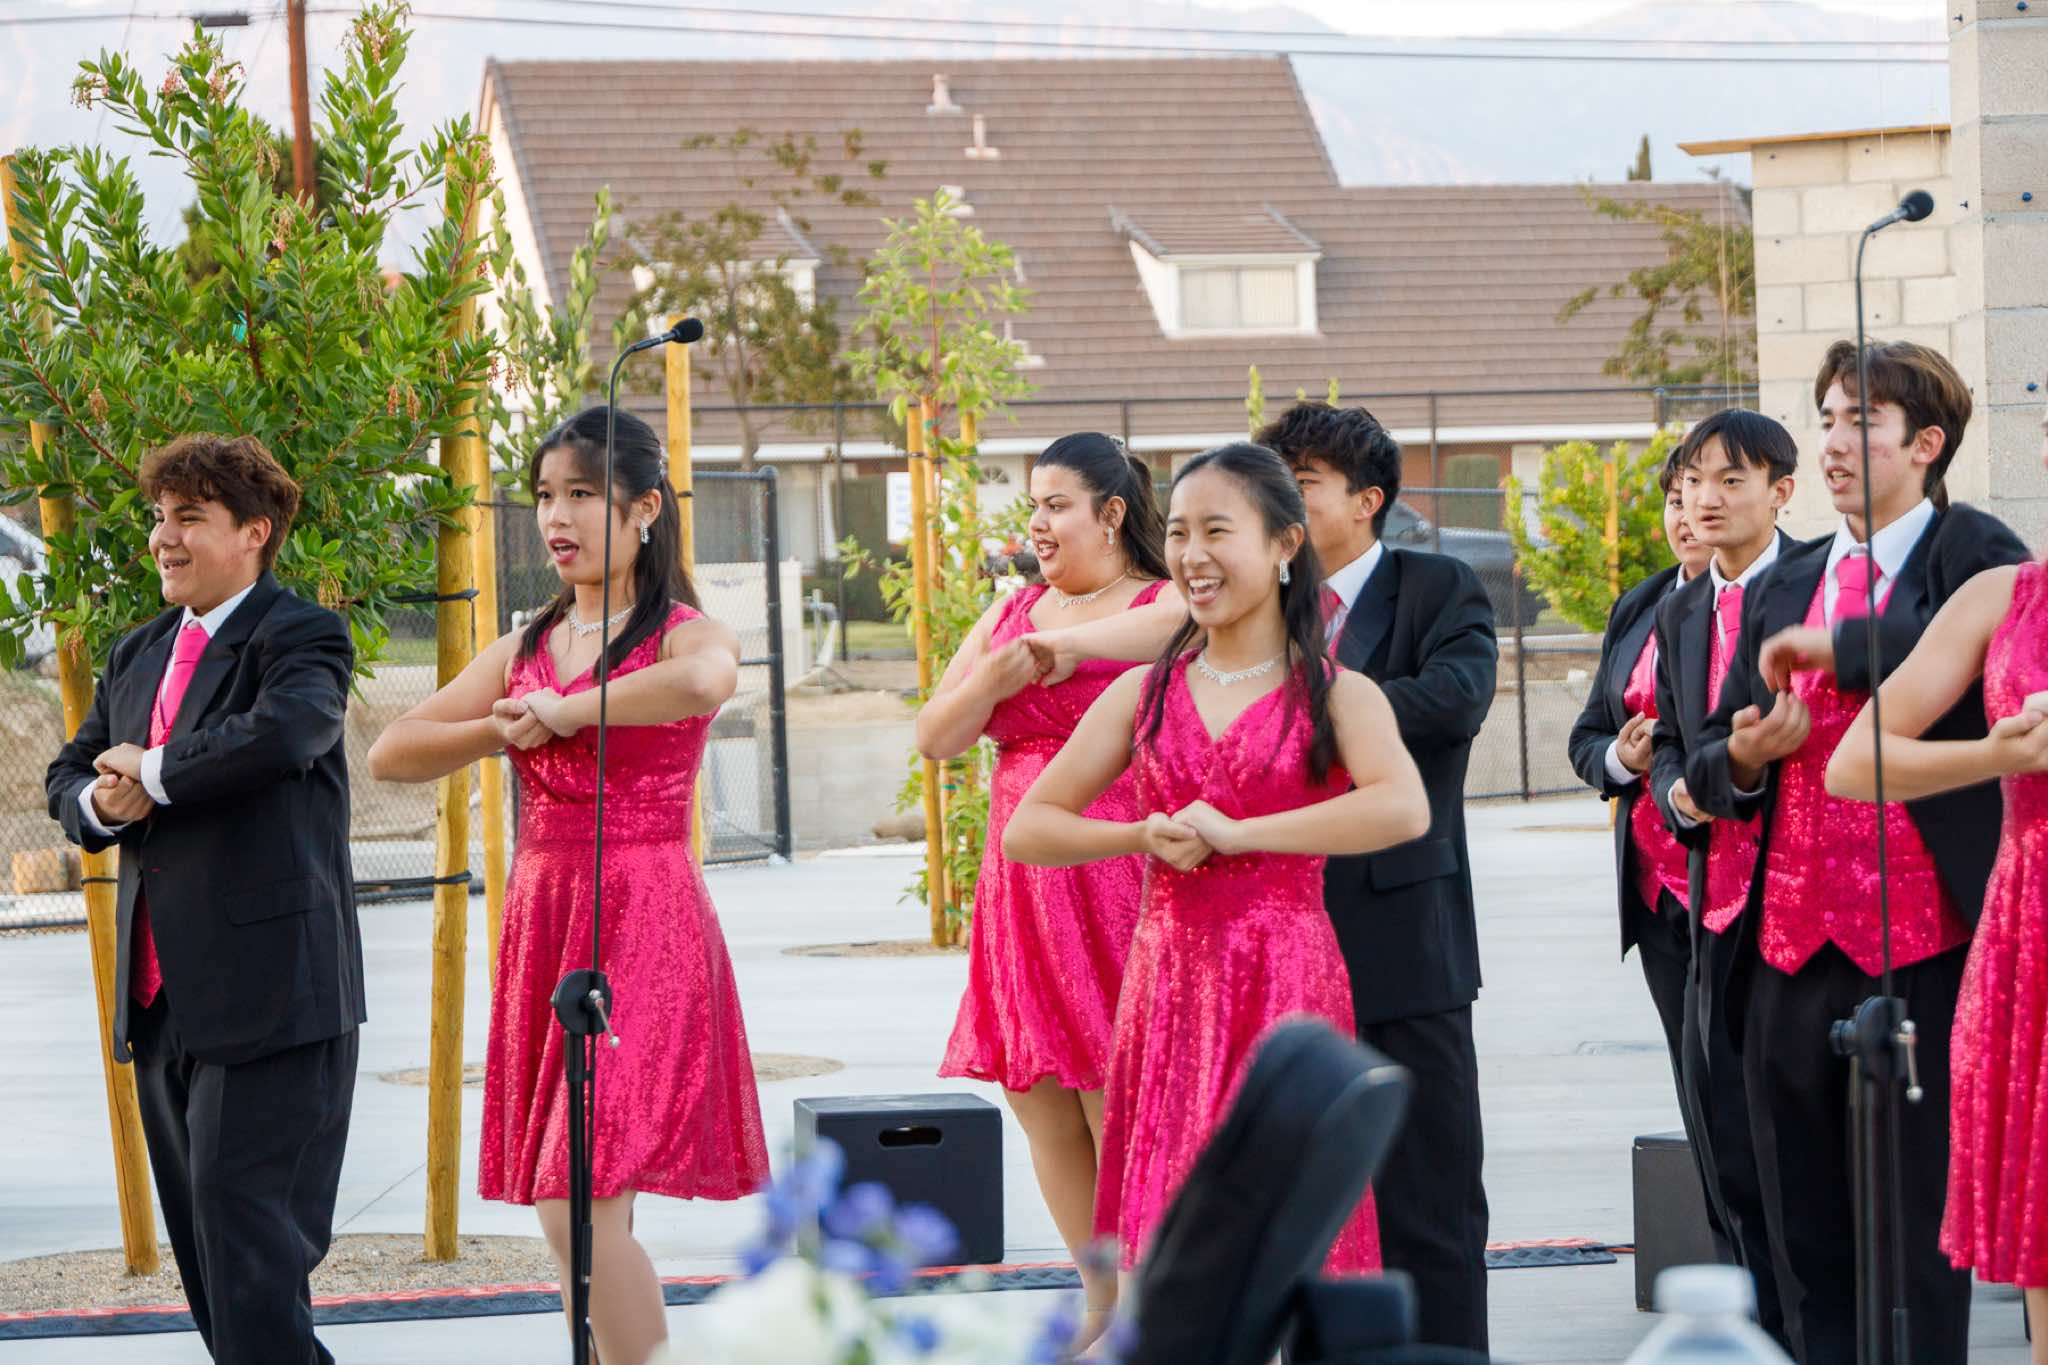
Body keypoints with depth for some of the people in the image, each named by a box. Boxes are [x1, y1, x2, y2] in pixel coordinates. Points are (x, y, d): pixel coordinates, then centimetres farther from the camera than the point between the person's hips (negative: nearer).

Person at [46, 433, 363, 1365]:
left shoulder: (300, 639, -7)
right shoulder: (138, 658, 19)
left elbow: (282, 732, -27)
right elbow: (67, 776, 22)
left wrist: (151, 773, -14)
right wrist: (103, 802, -3)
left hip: (270, 999, -8)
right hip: (162, 1001, 8)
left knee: (251, 1253, -12)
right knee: (203, 1254, 11)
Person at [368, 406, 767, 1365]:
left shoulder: (683, 636, -3)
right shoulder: (524, 653, 15)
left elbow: (704, 682, -29)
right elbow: (391, 754, 12)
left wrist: (567, 710, -15)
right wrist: (502, 729, -4)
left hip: (642, 924, -7)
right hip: (540, 919, 7)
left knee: (580, 1208, -16)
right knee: (586, 1220, 7)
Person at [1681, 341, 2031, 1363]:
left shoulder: (1973, 556, -2)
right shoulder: (1784, 589, 17)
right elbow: (1706, 772, 21)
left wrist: (1835, 645, -18)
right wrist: (1743, 755, -2)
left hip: (1921, 955, -6)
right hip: (1792, 955, 6)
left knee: (1917, 1238, -2)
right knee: (1804, 1238, 9)